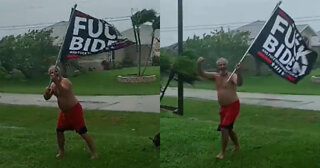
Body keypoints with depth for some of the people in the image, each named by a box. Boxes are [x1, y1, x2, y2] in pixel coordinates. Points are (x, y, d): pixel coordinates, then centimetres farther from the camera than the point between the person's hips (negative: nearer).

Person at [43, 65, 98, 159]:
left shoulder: (65, 81, -20)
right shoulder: (53, 85, 5)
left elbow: (65, 91, -41)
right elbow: (46, 98, 6)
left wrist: (56, 81, -50)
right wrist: (46, 92, -16)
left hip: (74, 110, -8)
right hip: (64, 111, 9)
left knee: (82, 132, -9)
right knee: (59, 130, 12)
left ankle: (94, 152, -3)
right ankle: (61, 151, 30)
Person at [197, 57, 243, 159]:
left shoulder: (232, 76, -14)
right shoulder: (215, 76, 2)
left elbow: (239, 83, -34)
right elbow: (202, 74, -10)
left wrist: (238, 72, -53)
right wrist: (199, 64, -30)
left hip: (233, 106, -7)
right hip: (223, 107, 7)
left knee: (224, 128, -14)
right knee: (228, 129, 20)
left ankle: (222, 152, -3)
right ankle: (237, 146, 42)